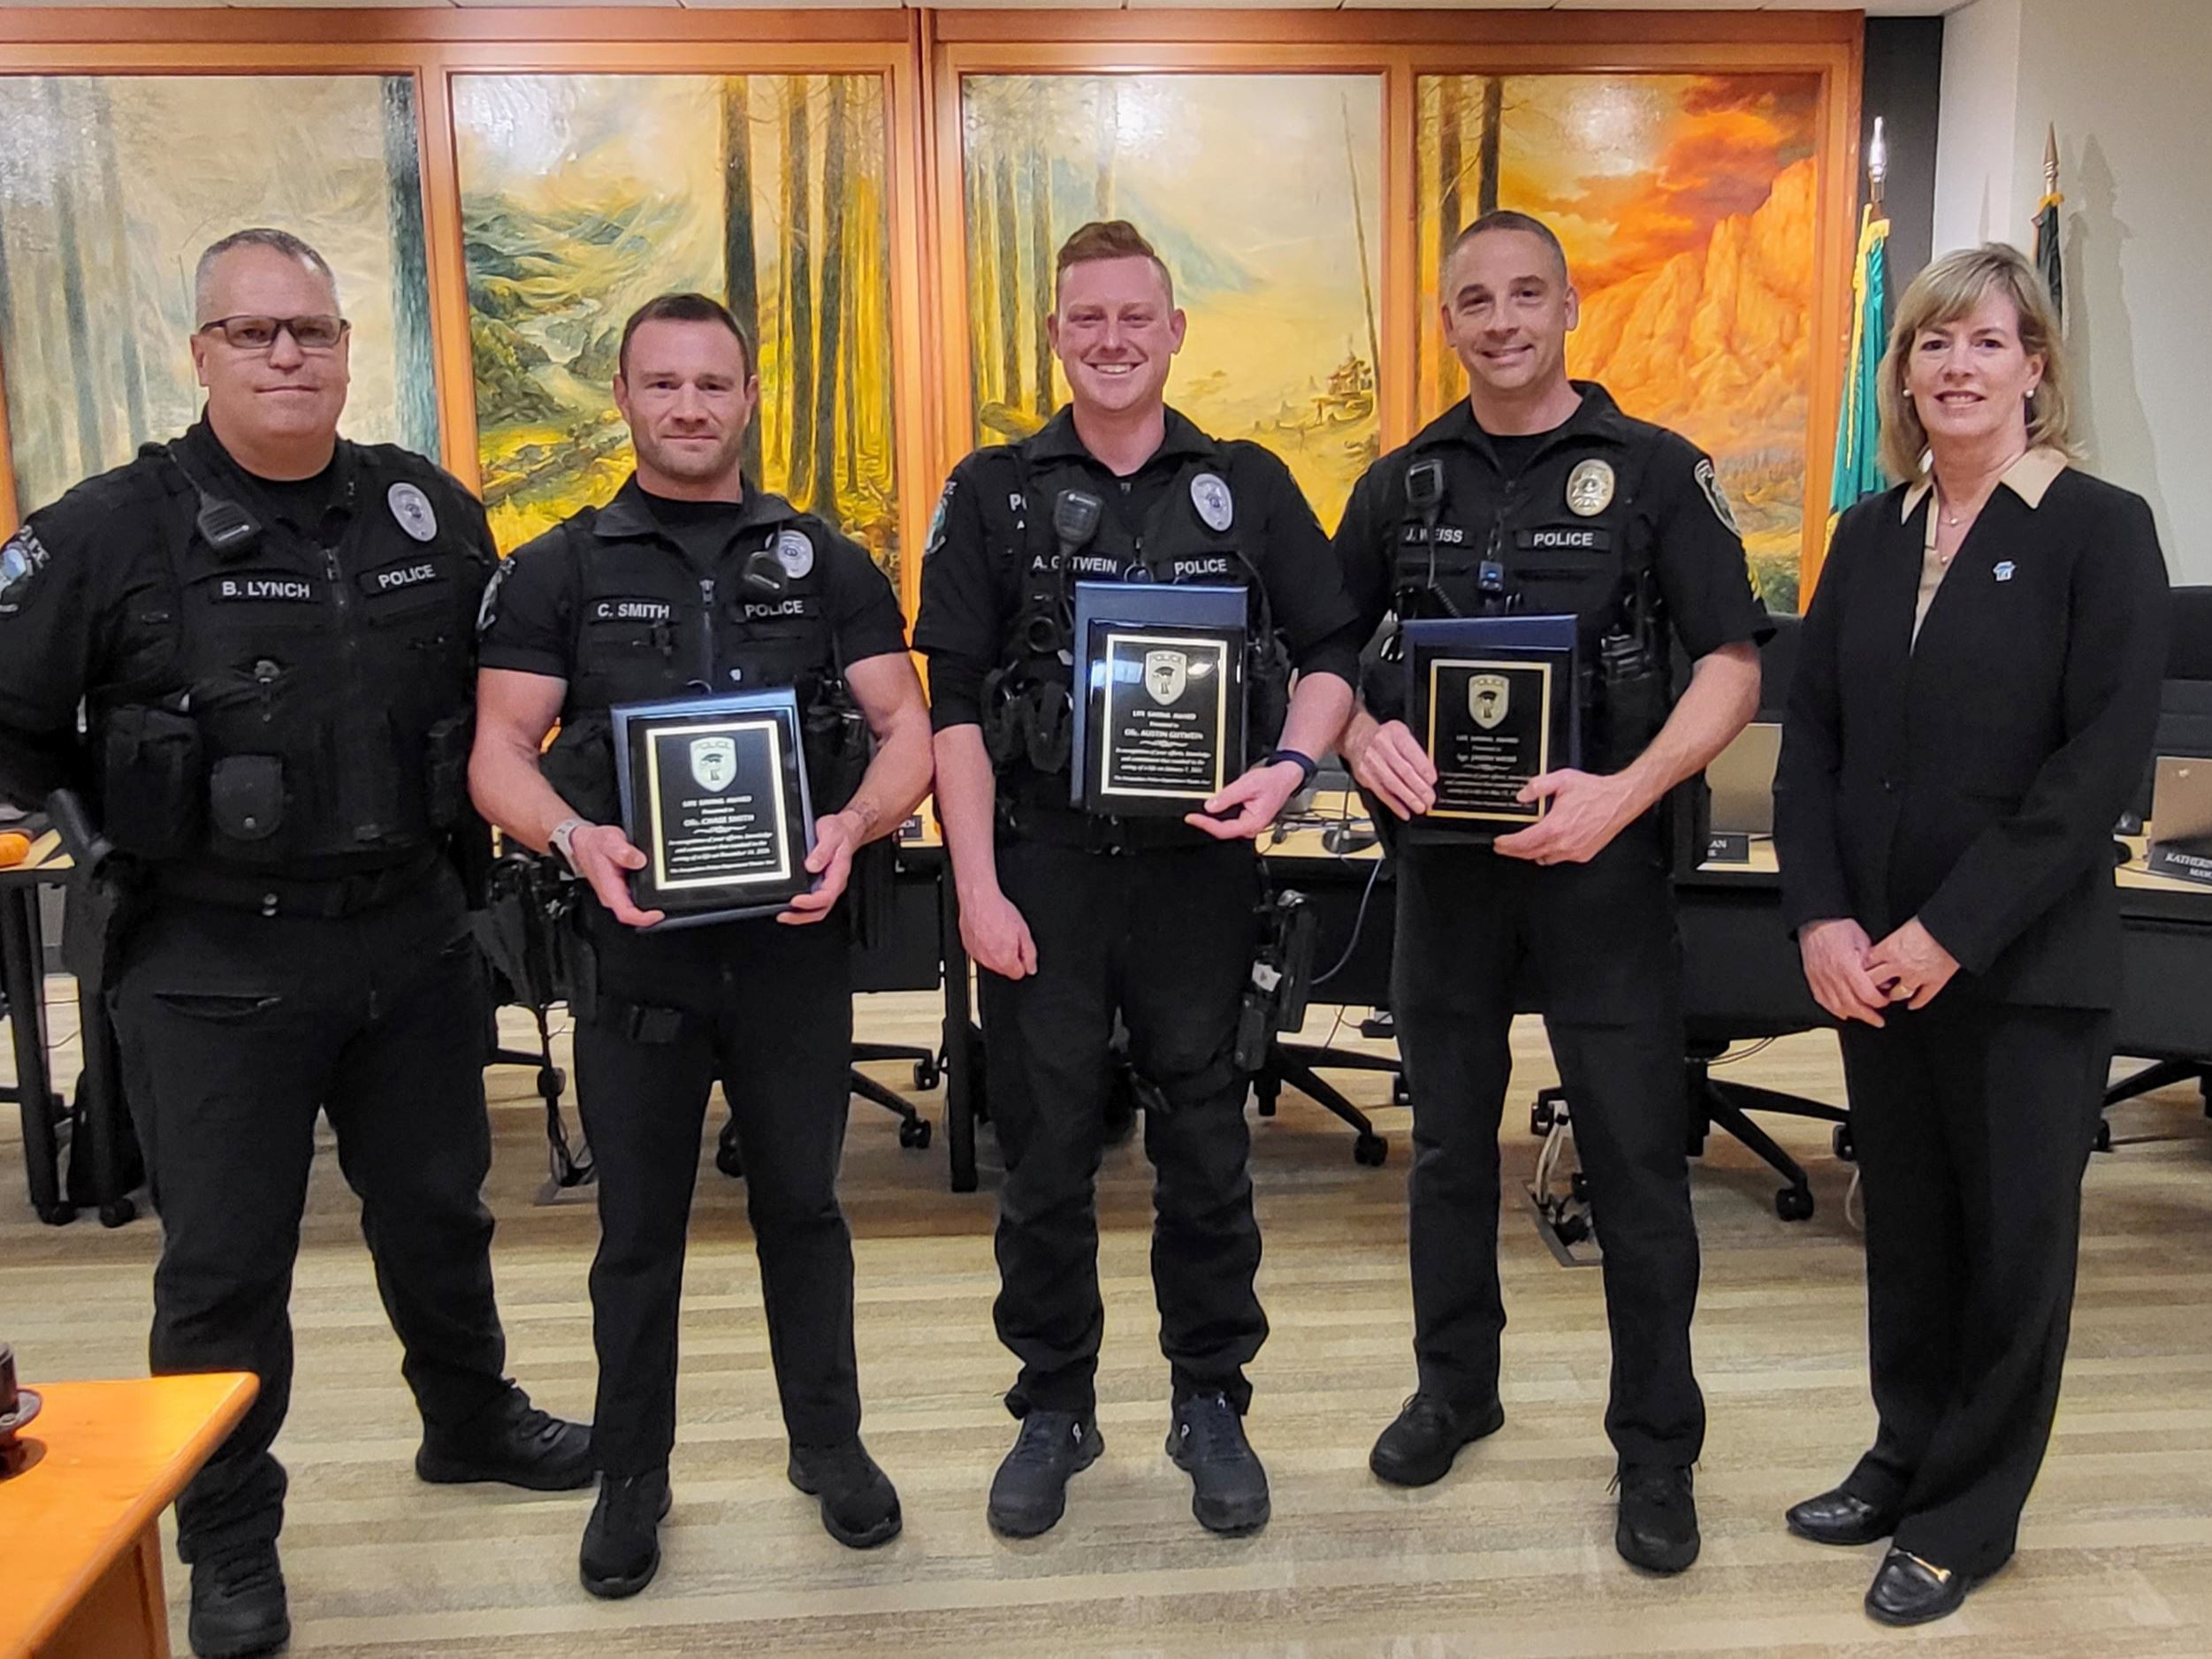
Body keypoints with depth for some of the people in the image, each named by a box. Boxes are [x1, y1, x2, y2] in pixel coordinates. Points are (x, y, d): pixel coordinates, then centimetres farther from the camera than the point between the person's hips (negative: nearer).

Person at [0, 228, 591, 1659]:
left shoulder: (432, 513, 2)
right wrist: (118, 836, -3)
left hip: (413, 942, 4)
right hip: (213, 965, -3)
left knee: (437, 1208, 20)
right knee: (224, 1260, 8)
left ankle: (471, 1420, 44)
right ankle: (230, 1538, 27)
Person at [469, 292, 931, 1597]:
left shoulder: (826, 562, 6)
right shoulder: (561, 571, 4)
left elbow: (905, 725, 1)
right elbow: (499, 751, -1)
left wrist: (853, 826, -20)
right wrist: (576, 837, -22)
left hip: (795, 941, 1)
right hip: (634, 947, 0)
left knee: (803, 1203, 14)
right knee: (639, 1225, 11)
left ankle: (829, 1442, 32)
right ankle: (633, 1475, 29)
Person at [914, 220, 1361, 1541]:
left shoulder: (1249, 485, 6)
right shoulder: (994, 492, 4)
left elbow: (1331, 650, 7)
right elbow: (955, 702, 0)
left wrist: (1290, 766, -12)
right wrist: (977, 886, -7)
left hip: (1198, 870, 1)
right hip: (1043, 876, 0)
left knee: (1207, 1148, 9)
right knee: (1045, 1154, 8)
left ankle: (1212, 1403, 27)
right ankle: (1055, 1408, 26)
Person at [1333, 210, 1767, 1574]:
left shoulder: (1655, 470, -2)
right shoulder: (1403, 484, 8)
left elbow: (1733, 665, -6)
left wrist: (1624, 793, -21)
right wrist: (1362, 734, -10)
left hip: (1601, 859, -3)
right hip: (1445, 854, 3)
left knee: (1637, 1162, 3)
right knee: (1450, 1143, 15)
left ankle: (1658, 1448, 20)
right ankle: (1457, 1388, 34)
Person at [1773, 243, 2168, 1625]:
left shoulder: (2102, 528, -6)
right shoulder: (1870, 535, 8)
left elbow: (2104, 761, -14)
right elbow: (1813, 733, 5)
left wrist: (1953, 934, -17)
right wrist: (1821, 914, -8)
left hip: (2023, 968, -4)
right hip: (1872, 960, 4)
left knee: (2014, 1239, 9)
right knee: (1906, 1223, 16)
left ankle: (1969, 1516, 25)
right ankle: (1907, 1457, 34)